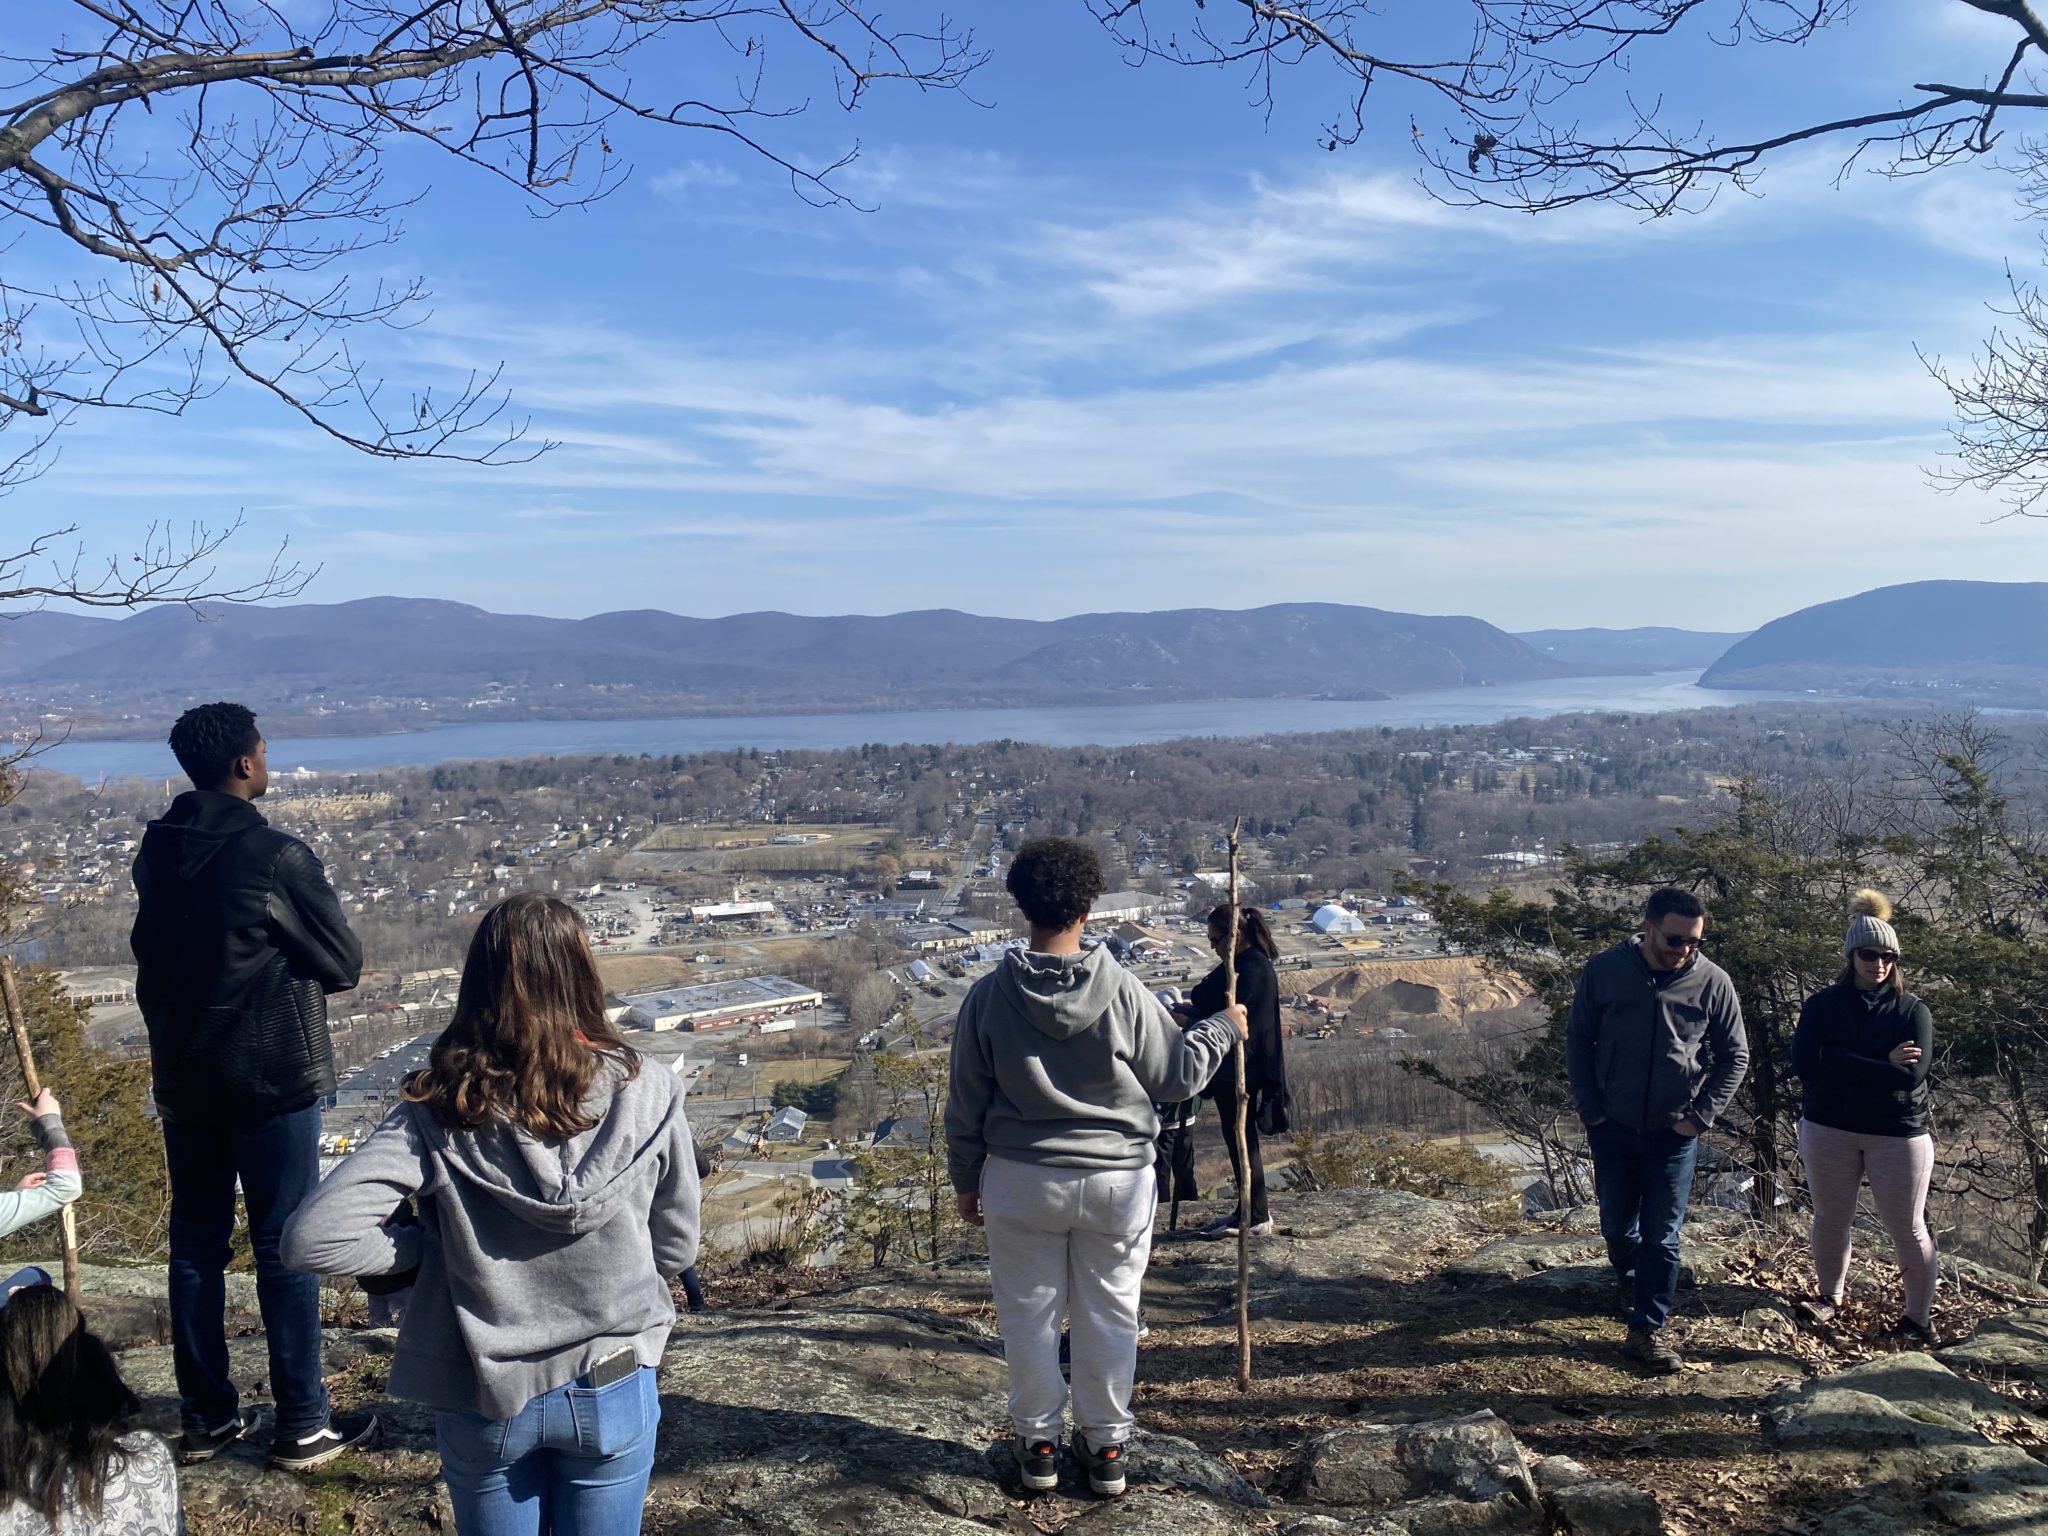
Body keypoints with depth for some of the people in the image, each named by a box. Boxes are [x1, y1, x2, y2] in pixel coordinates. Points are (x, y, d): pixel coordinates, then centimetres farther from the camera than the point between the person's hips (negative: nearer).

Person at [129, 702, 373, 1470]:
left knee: (195, 1240, 14)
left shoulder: (157, 850, 2)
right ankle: (302, 1427, 11)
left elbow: (150, 952, 14)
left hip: (182, 1075, 7)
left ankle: (206, 1416, 25)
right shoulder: (276, 856, -19)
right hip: (272, 1077, -7)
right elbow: (344, 963, -11)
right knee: (285, 1247, 2)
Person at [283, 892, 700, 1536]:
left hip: (486, 1400, 0)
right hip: (612, 1394, 0)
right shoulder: (648, 1097, -17)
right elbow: (675, 1250, -6)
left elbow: (312, 1240, -21)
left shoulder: (437, 1116, -18)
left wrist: (429, 1246, -6)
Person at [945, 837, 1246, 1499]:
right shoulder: (1123, 990, -14)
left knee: (1029, 1313, 16)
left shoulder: (989, 995, -10)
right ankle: (1106, 1444, 28)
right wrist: (1221, 1029, 13)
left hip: (1021, 1181, 0)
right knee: (1109, 1315, 15)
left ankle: (1038, 1441, 28)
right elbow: (1174, 1076, -3)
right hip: (1117, 1180, 0)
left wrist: (965, 1178, 11)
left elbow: (966, 1104, -3)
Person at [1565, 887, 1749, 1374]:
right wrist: (1591, 1110, -4)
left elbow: (1734, 1057, 1)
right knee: (1617, 1227, 15)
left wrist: (1700, 1116, -6)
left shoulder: (1713, 982, -9)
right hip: (1612, 1128, 1)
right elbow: (1578, 1041, 0)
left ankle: (1648, 1330, 15)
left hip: (1674, 1134, -1)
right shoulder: (1604, 970, -10)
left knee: (1662, 1237, 3)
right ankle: (1632, 1284, 44)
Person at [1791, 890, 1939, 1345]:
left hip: (1898, 1133, -1)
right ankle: (1829, 1296, 32)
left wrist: (1841, 1065, -17)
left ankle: (1919, 1317, 20)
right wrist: (1881, 1065, -19)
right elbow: (1805, 1064, -18)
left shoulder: (1913, 1011, -5)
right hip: (1829, 1130, 2)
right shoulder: (1822, 1005, -3)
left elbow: (1911, 1073, -19)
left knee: (1907, 1228, 7)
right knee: (1830, 1219, 14)